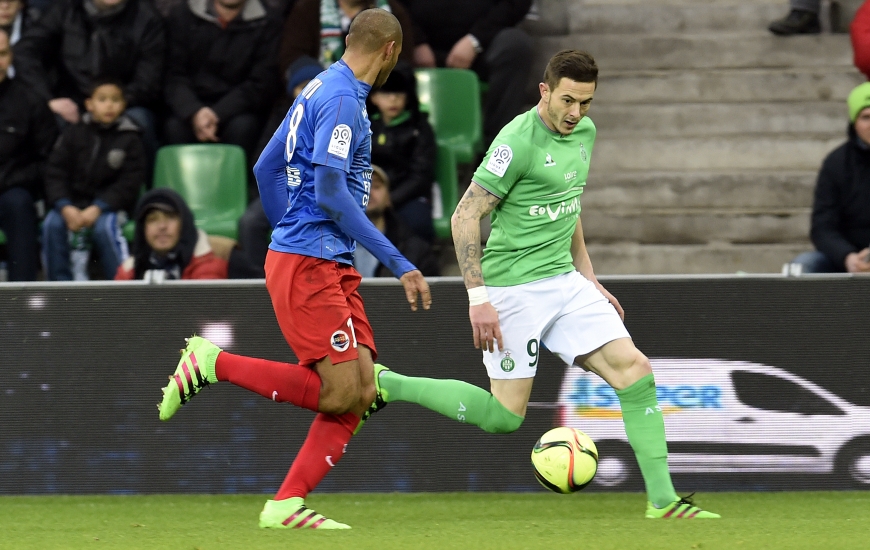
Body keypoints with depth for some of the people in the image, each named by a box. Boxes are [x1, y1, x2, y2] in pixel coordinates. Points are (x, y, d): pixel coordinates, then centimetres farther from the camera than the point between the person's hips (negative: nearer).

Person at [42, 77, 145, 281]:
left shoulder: (130, 140, 0)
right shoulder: (73, 134, 6)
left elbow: (130, 182, -7)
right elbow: (55, 172, 1)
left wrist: (97, 209, -19)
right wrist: (65, 207, -16)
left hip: (110, 204, -2)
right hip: (72, 202, 2)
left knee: (104, 227, -33)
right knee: (52, 224, -26)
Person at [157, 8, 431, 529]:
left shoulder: (322, 90, 16)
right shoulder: (341, 99, -14)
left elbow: (267, 168, 23)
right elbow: (331, 194, -21)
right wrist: (398, 263, -20)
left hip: (333, 266, 10)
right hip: (308, 266, -10)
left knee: (362, 394, 1)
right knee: (340, 393, -12)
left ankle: (286, 505, 0)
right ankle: (212, 364, -2)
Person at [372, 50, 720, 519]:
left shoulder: (584, 132, 8)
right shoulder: (518, 141, -17)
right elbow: (464, 217, -17)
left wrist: (589, 279, 22)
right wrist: (478, 299, -21)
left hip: (564, 281, 7)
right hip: (515, 288, -7)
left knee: (634, 370, -6)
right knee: (506, 417, -5)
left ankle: (662, 501, -3)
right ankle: (386, 385, 10)